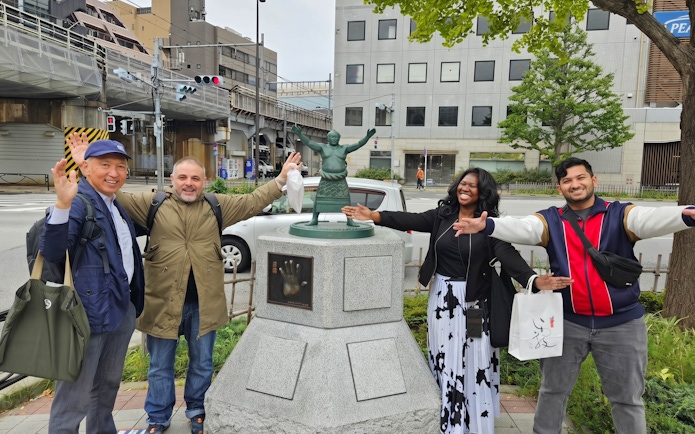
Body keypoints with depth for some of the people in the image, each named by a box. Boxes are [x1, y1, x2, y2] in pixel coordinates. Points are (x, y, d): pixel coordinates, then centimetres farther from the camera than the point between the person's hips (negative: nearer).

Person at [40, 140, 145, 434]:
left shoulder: (116, 205, 12)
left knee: (108, 384, 22)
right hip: (89, 311, -9)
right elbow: (52, 253, -30)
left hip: (122, 308, 9)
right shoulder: (79, 202, -16)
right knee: (75, 397, 2)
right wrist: (62, 204, -43)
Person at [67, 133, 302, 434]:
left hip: (204, 302, 1)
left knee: (202, 364, 16)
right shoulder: (153, 204, 2)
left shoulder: (217, 205, 5)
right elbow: (115, 197, 1)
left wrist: (282, 178, -1)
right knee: (160, 366, 15)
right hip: (163, 300, -1)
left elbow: (253, 202, 6)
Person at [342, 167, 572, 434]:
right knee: (443, 360, 15)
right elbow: (411, 220, -11)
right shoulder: (443, 215, 0)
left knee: (474, 362, 4)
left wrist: (534, 280, -40)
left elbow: (508, 254, -22)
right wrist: (375, 216, -25)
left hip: (473, 301, -3)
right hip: (442, 297, 4)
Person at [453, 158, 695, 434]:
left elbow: (652, 219, -23)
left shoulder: (620, 215, -4)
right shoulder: (550, 221, -2)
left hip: (621, 324, -1)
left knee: (627, 398, 15)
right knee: (553, 389, 17)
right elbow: (520, 228, -19)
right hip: (567, 322, 1)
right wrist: (486, 225, -39)